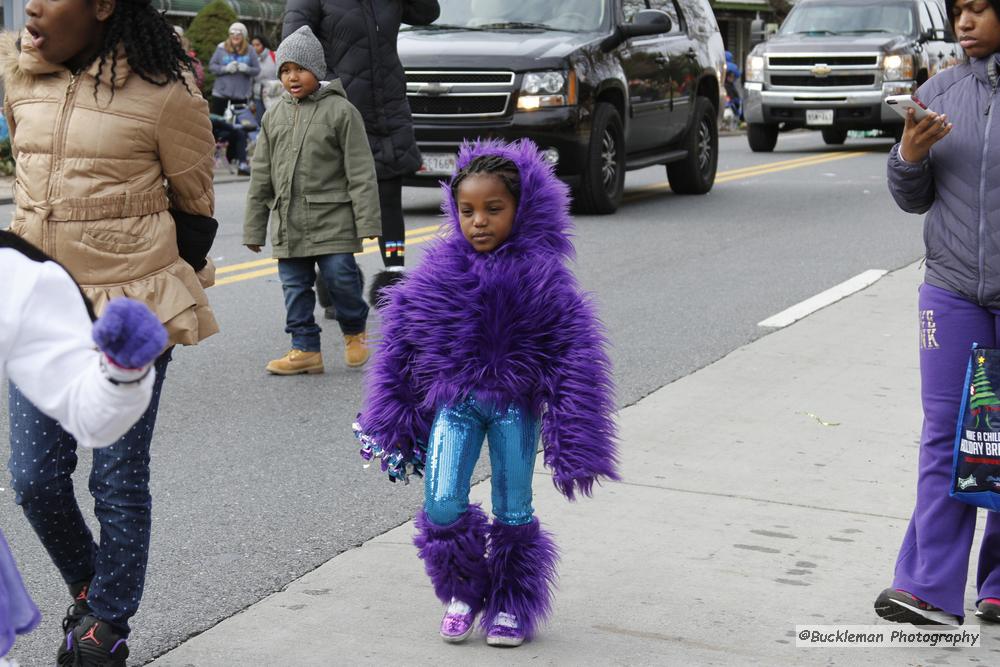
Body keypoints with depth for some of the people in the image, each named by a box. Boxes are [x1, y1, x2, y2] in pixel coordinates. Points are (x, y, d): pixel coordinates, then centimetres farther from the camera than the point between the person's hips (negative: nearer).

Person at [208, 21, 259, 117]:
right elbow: (211, 66, -1)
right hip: (221, 93, -1)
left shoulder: (250, 51, 2)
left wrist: (247, 69, -20)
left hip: (242, 95, 1)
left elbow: (257, 70, 0)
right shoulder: (221, 48, 0)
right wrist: (226, 68, -17)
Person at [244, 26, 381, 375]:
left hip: (332, 219, -5)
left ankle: (354, 332, 19)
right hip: (288, 223, 5)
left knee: (340, 276, -7)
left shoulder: (340, 111, -4)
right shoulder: (274, 116, 10)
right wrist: (254, 228, 12)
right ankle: (305, 349, 15)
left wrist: (367, 221, -12)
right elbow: (261, 176, 13)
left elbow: (360, 171, -6)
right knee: (295, 286, 6)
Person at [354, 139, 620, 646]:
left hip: (516, 404, -2)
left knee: (513, 512, 9)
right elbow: (399, 342, 5)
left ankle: (511, 604, 29)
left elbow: (575, 356, -11)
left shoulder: (540, 273, -12)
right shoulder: (438, 270, -4)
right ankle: (464, 590, 19)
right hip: (454, 401, 2)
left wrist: (574, 445, -13)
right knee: (441, 505, -7)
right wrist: (390, 423, 7)